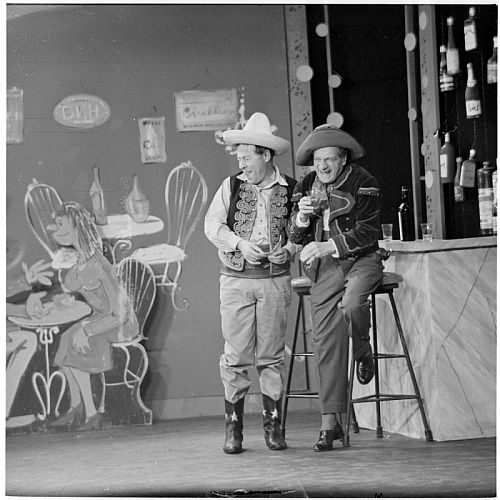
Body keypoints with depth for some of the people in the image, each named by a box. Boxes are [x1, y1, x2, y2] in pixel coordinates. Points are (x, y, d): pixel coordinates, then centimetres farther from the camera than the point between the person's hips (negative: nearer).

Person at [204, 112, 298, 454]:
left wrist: (289, 249, -13)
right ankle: (233, 426, 6)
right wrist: (240, 243, -13)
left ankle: (273, 424, 12)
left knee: (272, 354, 3)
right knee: (236, 355, -2)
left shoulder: (290, 190, 5)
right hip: (236, 280, 0)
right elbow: (212, 225, 1)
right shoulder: (231, 186, 7)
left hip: (275, 280, 0)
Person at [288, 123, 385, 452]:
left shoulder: (363, 183, -4)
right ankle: (330, 422, -2)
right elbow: (294, 237, 10)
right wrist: (301, 217, -12)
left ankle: (363, 352, 0)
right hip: (324, 266, 3)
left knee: (352, 304, -35)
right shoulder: (306, 187, 9)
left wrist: (328, 246, -18)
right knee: (326, 341, -6)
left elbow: (367, 231, -10)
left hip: (361, 258, -3)